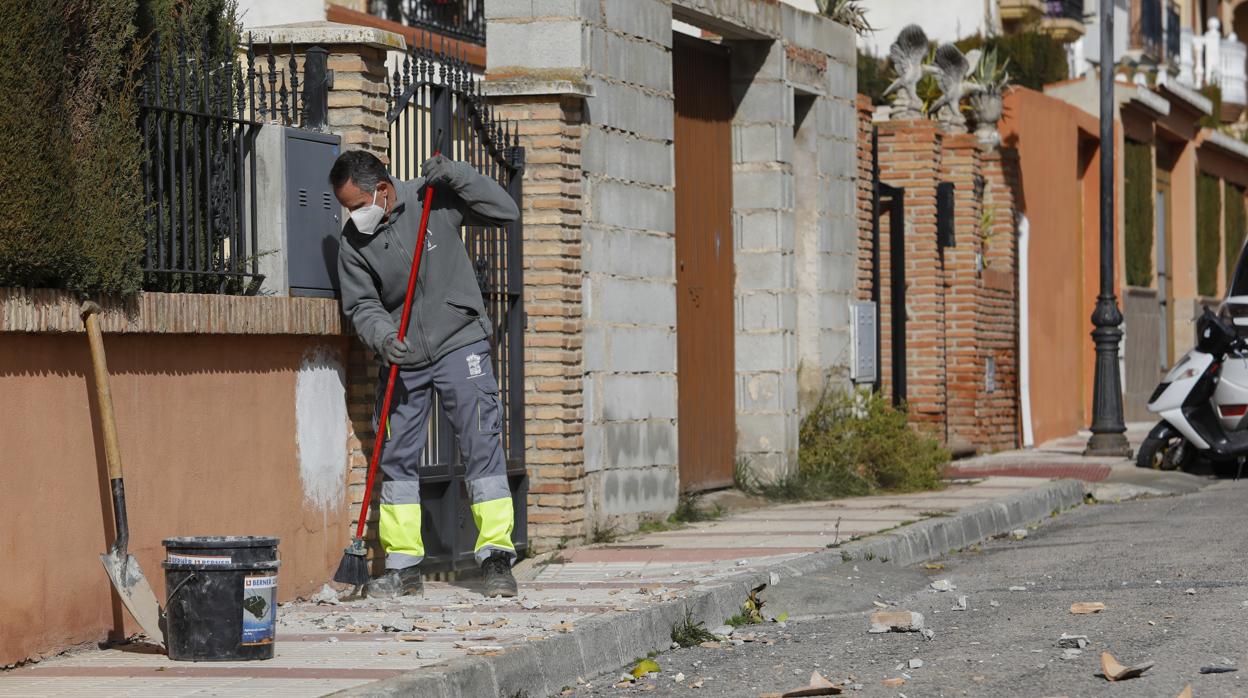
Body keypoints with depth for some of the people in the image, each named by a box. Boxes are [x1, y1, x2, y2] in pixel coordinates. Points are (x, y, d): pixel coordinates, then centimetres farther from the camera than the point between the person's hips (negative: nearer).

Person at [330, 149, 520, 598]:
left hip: (459, 345, -3)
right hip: (402, 359, 3)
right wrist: (382, 337, -20)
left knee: (483, 447, -8)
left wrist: (456, 174, -18)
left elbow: (505, 211, -8)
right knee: (397, 457, 4)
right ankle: (403, 566, 11)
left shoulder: (435, 199, -8)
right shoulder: (353, 242, -1)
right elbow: (362, 305, 0)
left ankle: (496, 558, -4)